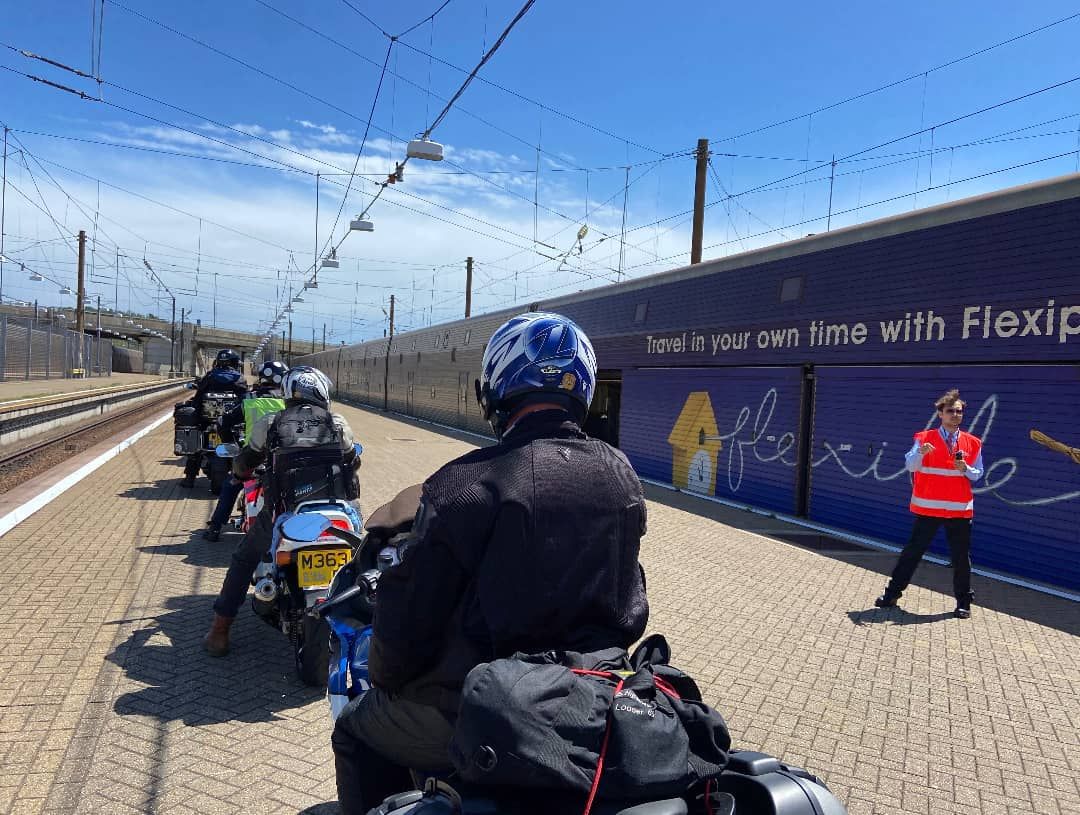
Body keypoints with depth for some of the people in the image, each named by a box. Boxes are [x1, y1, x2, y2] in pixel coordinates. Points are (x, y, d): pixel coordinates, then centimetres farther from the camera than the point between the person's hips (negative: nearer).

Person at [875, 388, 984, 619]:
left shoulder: (972, 443, 5)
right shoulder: (924, 438, -1)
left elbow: (977, 474, 9)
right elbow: (910, 466, -12)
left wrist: (965, 469, -13)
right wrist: (920, 453, -32)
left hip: (959, 509, 2)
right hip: (927, 508, -1)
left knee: (961, 556, 7)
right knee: (913, 551, 5)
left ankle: (963, 602, 21)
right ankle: (892, 593, 13)